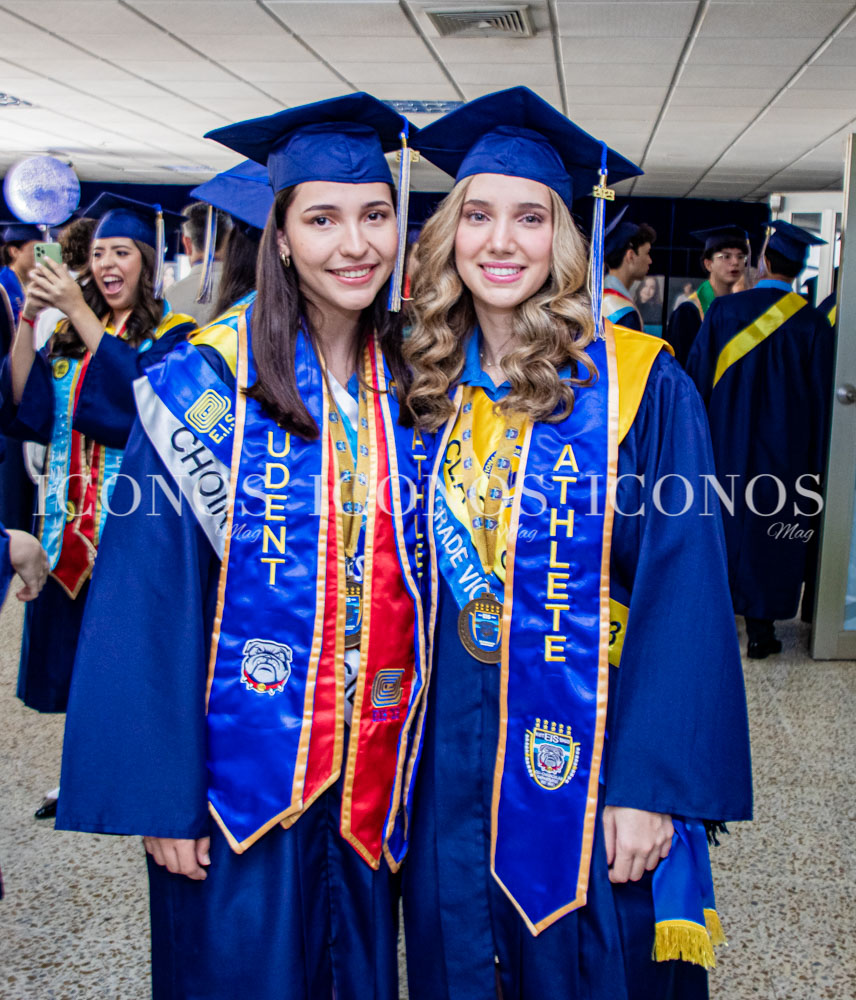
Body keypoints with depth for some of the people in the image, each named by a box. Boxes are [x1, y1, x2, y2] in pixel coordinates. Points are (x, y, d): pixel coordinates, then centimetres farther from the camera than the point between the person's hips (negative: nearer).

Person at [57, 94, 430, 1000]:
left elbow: (423, 575, 8)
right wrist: (160, 793, -13)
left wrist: (418, 754, 5)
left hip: (371, 767, 4)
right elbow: (150, 599, -11)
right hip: (243, 762, -3)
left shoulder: (408, 384, 2)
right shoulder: (208, 382, -11)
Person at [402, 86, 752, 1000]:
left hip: (586, 755, -4)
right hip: (451, 758, 4)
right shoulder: (432, 388, 3)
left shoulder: (641, 385, -11)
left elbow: (684, 591, -13)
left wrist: (651, 785, -17)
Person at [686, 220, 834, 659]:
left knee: (721, 523, 14)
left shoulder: (723, 310, -5)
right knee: (770, 532, 7)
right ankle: (760, 629, 11)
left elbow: (698, 377, -1)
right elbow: (820, 397, -2)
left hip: (725, 444, 1)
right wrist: (813, 462, 6)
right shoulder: (813, 324, -6)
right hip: (783, 453, -1)